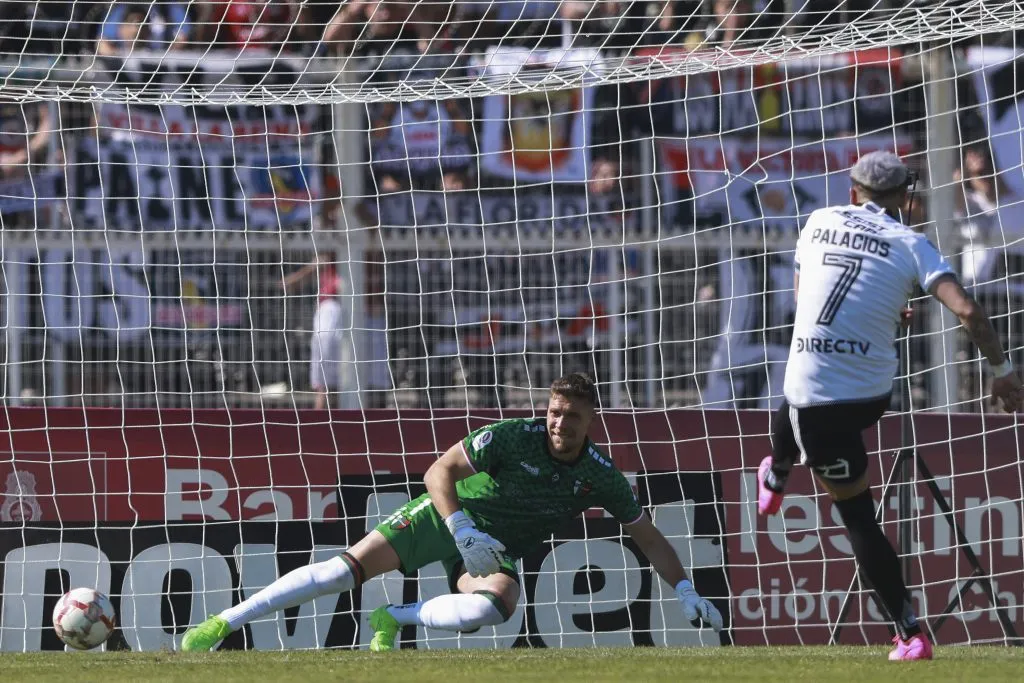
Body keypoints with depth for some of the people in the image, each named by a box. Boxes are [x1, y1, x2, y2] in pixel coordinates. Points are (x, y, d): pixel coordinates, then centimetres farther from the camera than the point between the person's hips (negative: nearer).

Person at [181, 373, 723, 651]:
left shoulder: (601, 477, -8)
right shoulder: (512, 437, -18)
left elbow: (647, 537, 2)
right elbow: (439, 473, -20)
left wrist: (686, 591, -5)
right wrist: (463, 531, -34)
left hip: (496, 550, 2)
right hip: (450, 515, -2)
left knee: (492, 608, -35)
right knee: (351, 566, -21)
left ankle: (393, 621, -11)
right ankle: (221, 624, -17)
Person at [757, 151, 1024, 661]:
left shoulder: (819, 222, 7)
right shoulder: (910, 244, 0)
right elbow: (967, 311, -14)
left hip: (813, 386, -2)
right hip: (873, 395, 2)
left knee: (857, 515, 10)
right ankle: (776, 476, 64)